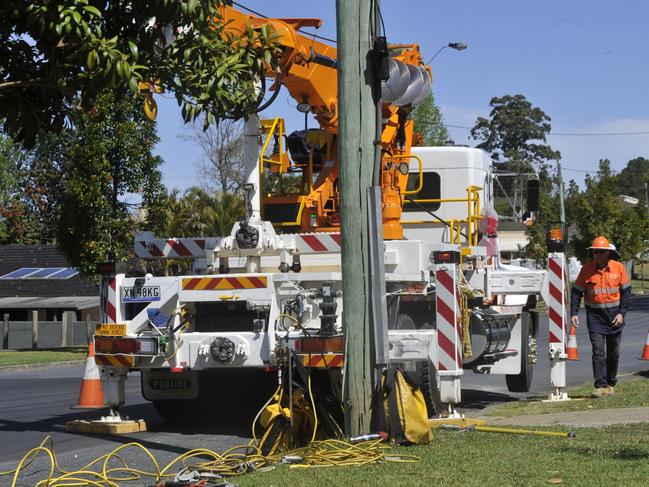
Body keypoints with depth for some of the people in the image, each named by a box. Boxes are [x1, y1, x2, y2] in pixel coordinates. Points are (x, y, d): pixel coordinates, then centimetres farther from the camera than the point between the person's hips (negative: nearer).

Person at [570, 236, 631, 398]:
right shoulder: (586, 269, -3)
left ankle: (611, 384, 26)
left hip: (614, 315, 1)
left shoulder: (619, 268, -2)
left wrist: (621, 313, -6)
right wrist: (574, 313, -8)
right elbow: (576, 292, 1)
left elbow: (626, 292, 2)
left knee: (613, 353, 12)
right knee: (598, 352, -10)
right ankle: (601, 386, -12)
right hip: (595, 316, -1)